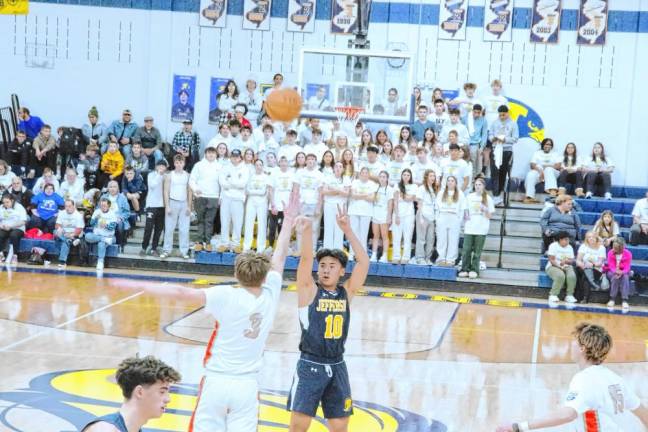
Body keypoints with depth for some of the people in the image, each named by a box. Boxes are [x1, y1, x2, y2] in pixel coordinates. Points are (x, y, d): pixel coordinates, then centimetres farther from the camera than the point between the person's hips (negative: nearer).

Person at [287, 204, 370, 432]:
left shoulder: (346, 293, 7)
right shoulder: (309, 290, -1)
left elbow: (364, 262, -2)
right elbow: (305, 259, -17)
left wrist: (347, 230, -9)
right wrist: (306, 232, -35)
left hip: (337, 367, 4)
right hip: (310, 366, -4)